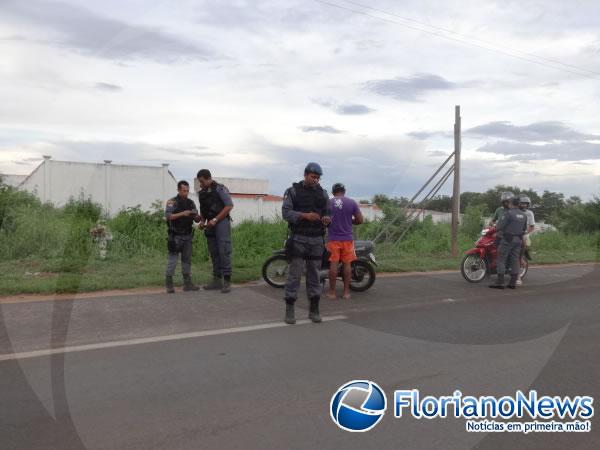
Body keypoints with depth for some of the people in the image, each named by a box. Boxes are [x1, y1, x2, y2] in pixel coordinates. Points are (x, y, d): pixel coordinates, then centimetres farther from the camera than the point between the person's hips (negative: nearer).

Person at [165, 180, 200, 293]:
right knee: (172, 259, -3)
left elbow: (196, 218, 8)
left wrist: (198, 216, -14)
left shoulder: (191, 202, 9)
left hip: (187, 235, 5)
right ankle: (169, 284, 3)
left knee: (187, 259, 7)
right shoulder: (172, 202, -4)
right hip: (175, 236, -5)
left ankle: (187, 283, 12)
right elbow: (168, 216, -17)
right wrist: (182, 213, -26)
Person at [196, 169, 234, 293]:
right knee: (214, 253, 8)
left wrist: (215, 220, -15)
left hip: (222, 222, -7)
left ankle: (227, 281, -7)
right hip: (210, 225, 7)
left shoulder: (220, 188, -7)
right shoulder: (201, 193, 13)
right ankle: (217, 280, 15)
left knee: (224, 251, -10)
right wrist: (202, 221, 3)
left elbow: (229, 206, -12)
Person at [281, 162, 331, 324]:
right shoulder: (293, 191, -1)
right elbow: (286, 213, -9)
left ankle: (314, 310, 15)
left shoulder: (323, 193, 10)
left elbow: (327, 213, 11)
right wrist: (305, 215, -22)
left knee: (314, 274, 7)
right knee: (294, 274, -4)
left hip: (317, 239, 3)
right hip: (298, 238, -3)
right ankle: (289, 310, 4)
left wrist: (327, 219, -13)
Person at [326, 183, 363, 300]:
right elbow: (360, 220, -1)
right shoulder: (352, 202, -1)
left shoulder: (328, 202, -2)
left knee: (333, 264, 2)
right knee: (347, 264, 6)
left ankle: (332, 292, 7)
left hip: (333, 238, 0)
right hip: (347, 238, 1)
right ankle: (346, 292, 10)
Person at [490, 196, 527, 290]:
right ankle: (513, 283, 7)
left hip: (508, 239, -7)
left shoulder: (508, 213, -13)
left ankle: (500, 282, -8)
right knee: (515, 260, 7)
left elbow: (499, 225, -15)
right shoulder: (523, 215, 10)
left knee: (501, 259, -4)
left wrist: (497, 226, 7)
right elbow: (524, 228, 20)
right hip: (518, 239, 7)